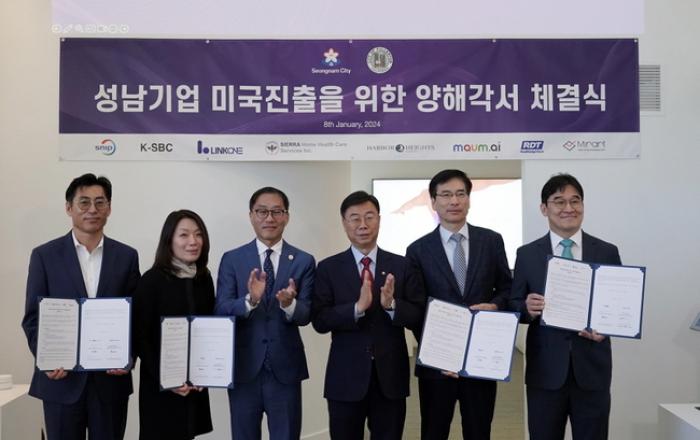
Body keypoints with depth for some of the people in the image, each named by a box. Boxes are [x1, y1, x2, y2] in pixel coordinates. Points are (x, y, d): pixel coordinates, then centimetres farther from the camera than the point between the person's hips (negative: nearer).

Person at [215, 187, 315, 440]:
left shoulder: (304, 261, -1)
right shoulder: (232, 259, 0)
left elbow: (306, 315, -7)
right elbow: (221, 311, -8)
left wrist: (289, 304, -29)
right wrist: (250, 300, -27)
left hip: (285, 368, 0)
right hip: (243, 368, 0)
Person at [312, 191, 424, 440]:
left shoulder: (401, 266, 1)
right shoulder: (329, 268, -2)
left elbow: (418, 318, -2)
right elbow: (319, 321, -9)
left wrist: (392, 305, -21)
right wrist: (358, 307, -24)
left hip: (390, 376, 1)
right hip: (345, 378, -1)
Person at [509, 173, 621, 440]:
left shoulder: (607, 253, 3)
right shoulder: (527, 254, 2)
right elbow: (513, 305, 4)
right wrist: (527, 308, -18)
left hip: (592, 368, 0)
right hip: (545, 369, 0)